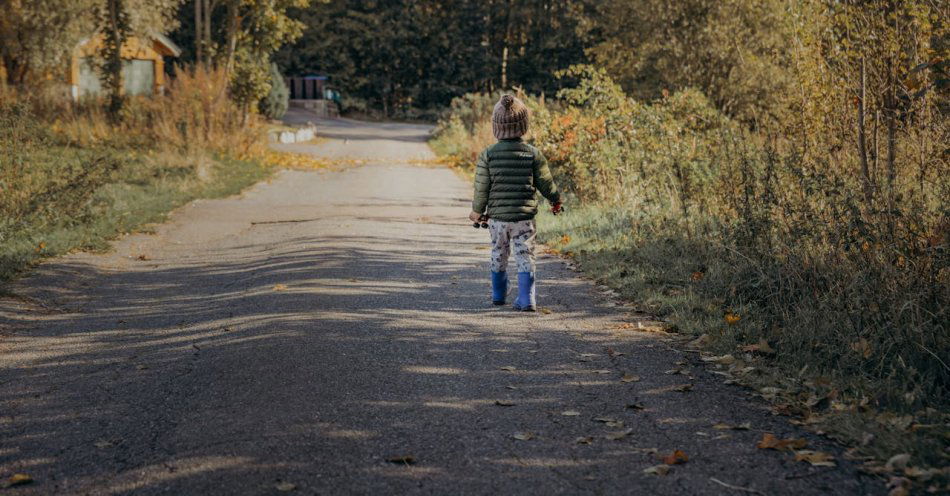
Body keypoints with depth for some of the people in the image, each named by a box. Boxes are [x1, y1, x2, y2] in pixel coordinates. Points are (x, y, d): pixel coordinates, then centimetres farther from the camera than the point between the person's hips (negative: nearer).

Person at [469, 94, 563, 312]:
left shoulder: (488, 155, -7)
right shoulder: (533, 154, -7)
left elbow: (482, 188, -3)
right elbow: (545, 182, 1)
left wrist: (477, 211, 13)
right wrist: (556, 200, 21)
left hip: (497, 216, 1)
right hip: (524, 216, -1)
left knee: (498, 255, 18)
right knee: (525, 257, 3)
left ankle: (498, 294, 30)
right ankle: (527, 299, -4)